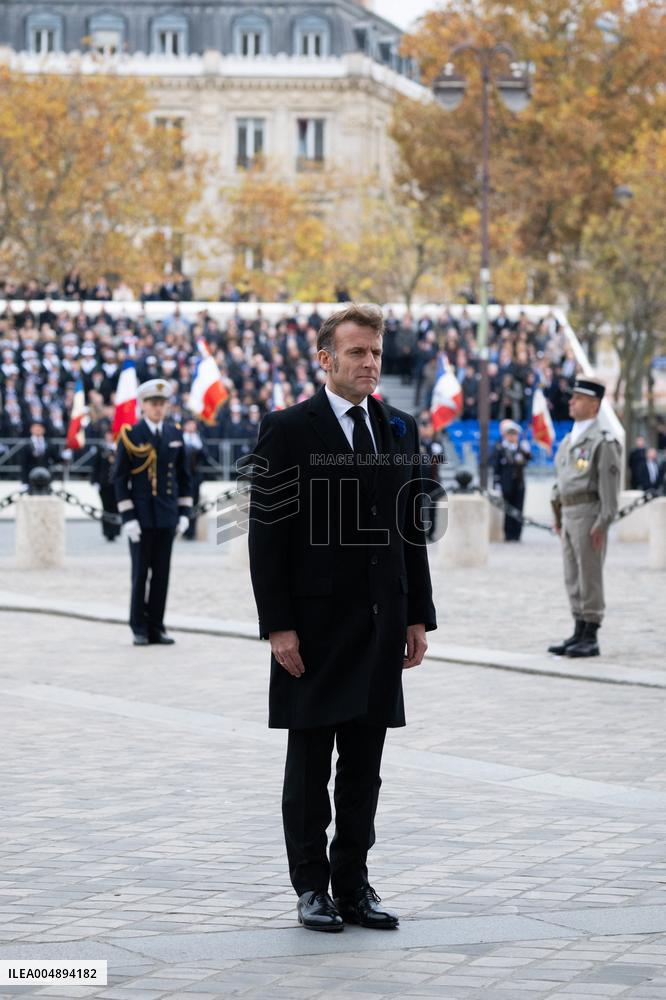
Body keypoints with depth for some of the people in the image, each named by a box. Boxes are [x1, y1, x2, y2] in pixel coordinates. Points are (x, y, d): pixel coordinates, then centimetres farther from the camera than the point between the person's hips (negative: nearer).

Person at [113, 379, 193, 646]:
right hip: (141, 516, -4)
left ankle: (156, 627, 11)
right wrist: (127, 517, -11)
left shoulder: (175, 433, 8)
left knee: (162, 573, 5)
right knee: (140, 573, 0)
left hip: (167, 516, 4)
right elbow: (120, 478, -5)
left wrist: (184, 512, 6)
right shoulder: (130, 435, -5)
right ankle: (139, 630, 7)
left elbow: (183, 476, 13)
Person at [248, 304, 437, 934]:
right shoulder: (288, 430, -5)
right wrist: (277, 625, -13)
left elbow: (412, 528, 13)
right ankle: (311, 887, 11)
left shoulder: (399, 431, 11)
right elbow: (267, 534, -8)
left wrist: (418, 615, 7)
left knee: (364, 767, 8)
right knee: (310, 764, 4)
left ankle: (353, 883, 15)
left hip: (380, 623, 5)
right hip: (315, 623, -5)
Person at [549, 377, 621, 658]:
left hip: (589, 514, -9)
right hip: (569, 515, 9)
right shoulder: (569, 440, 17)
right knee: (573, 579, 10)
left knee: (589, 576, -6)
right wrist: (559, 518, 16)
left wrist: (602, 524, -19)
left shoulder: (602, 441, -10)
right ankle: (579, 634, 15)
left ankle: (591, 639, -3)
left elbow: (610, 484, -14)